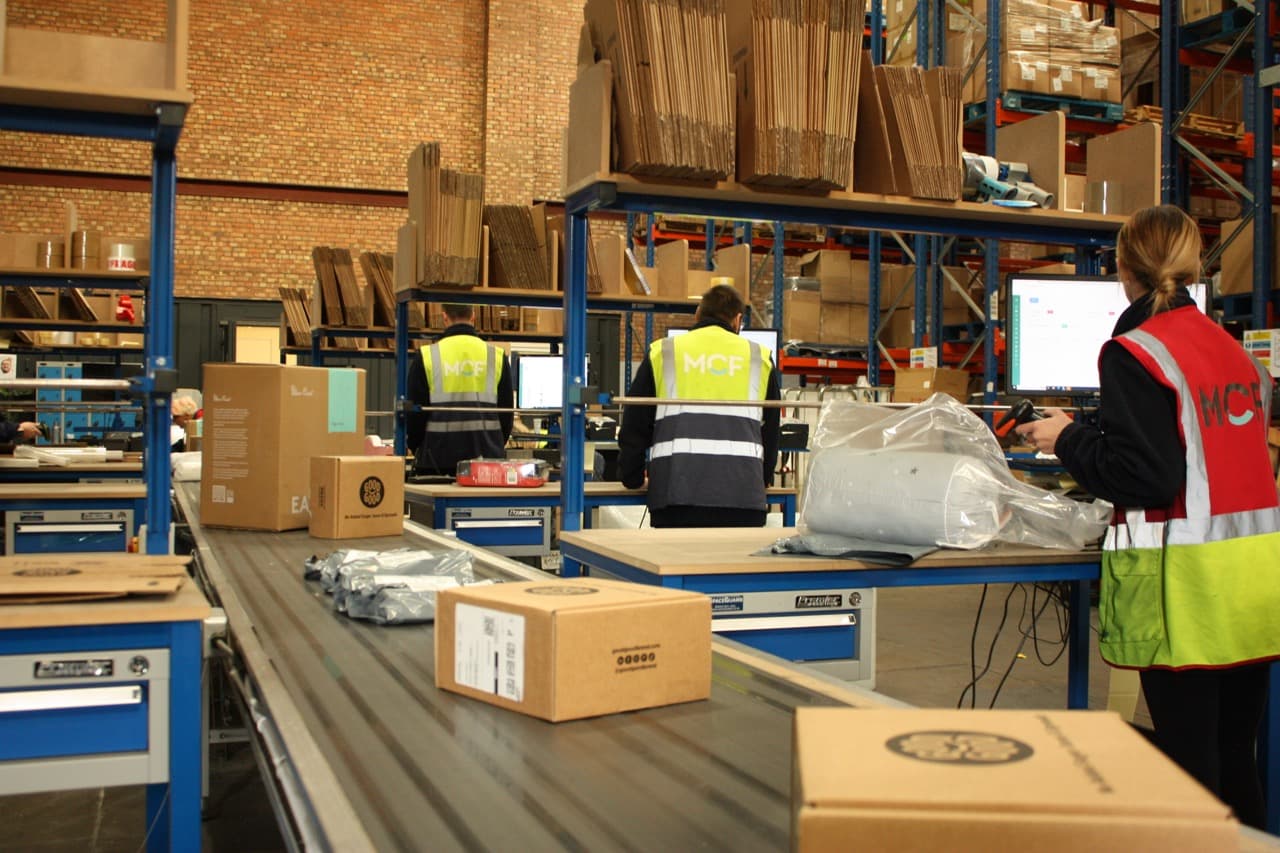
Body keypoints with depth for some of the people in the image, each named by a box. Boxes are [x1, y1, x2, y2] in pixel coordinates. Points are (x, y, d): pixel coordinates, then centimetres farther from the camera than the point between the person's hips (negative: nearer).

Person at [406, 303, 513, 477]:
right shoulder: (497, 356, 3)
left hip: (438, 462, -1)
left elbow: (415, 411, 2)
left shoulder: (426, 357, -1)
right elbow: (507, 412, 8)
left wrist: (417, 449, 17)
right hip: (487, 457, 1)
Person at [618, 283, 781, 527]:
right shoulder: (759, 358, 15)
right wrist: (761, 481, 37)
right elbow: (771, 431, 22)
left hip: (676, 490, 0)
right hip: (742, 496, 1)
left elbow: (635, 426, 14)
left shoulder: (661, 354, 12)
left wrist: (631, 477, 28)